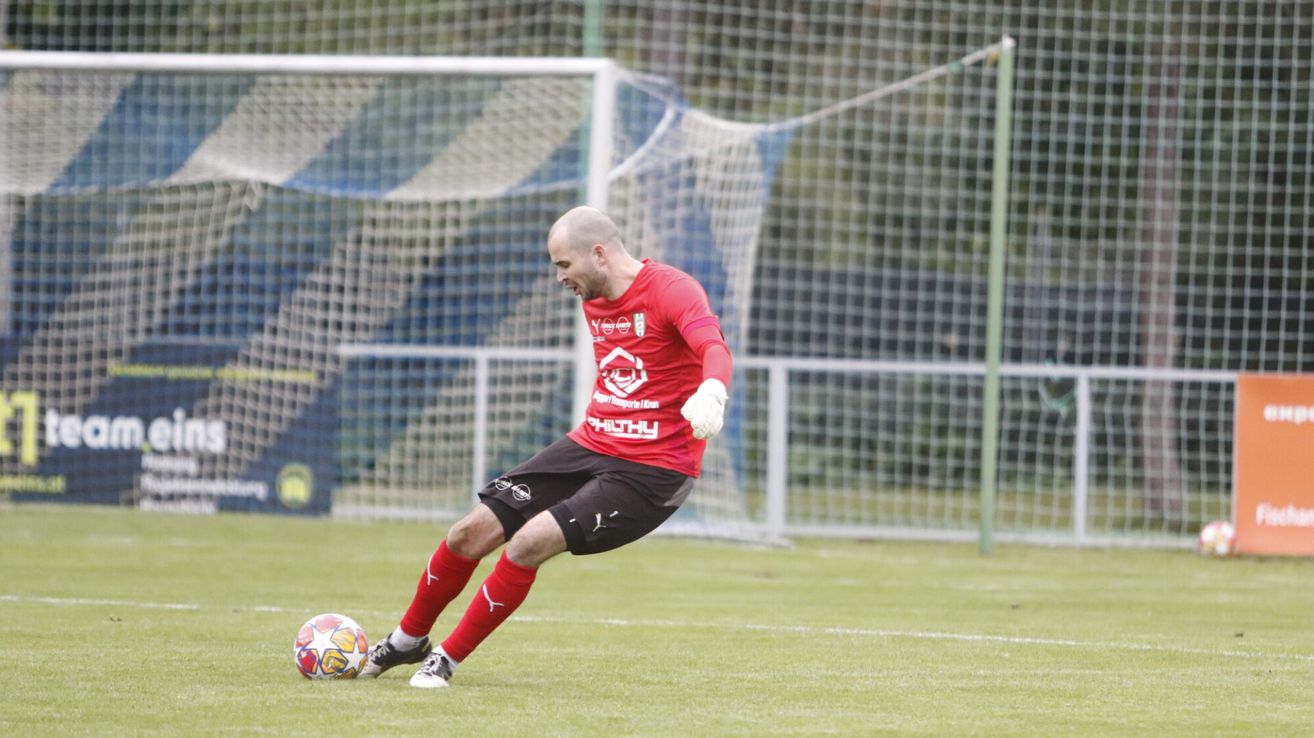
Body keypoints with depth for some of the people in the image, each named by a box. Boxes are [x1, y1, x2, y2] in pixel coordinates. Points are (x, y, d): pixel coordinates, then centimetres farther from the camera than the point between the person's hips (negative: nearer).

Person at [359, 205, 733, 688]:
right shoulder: (593, 300, 12)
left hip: (654, 471, -8)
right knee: (470, 533, 1)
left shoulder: (670, 290, -15)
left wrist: (710, 392, -54)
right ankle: (408, 640, 26)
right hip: (589, 446, 8)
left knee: (531, 541, -23)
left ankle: (448, 658, -5)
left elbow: (715, 349, -34)